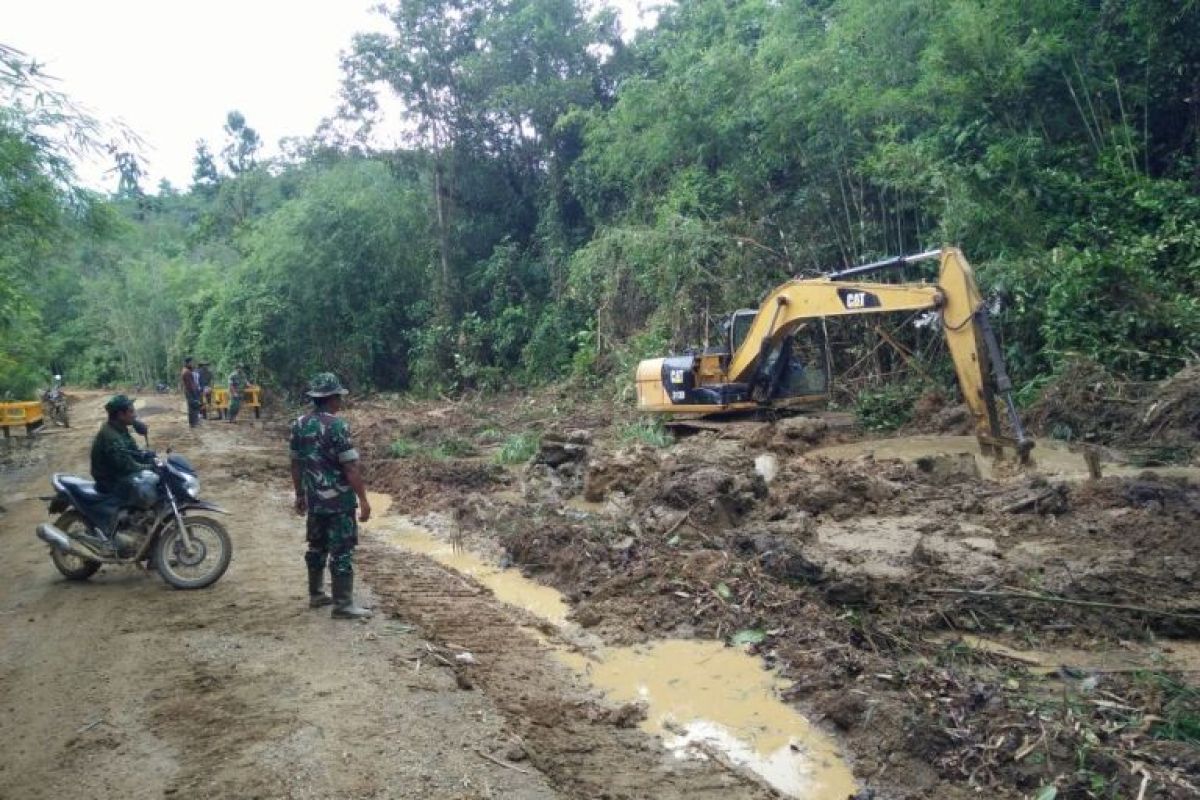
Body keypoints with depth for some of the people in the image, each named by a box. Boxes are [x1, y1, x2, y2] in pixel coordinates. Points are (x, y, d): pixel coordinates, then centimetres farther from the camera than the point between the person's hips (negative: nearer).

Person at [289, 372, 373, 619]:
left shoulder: (299, 424, 5)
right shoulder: (336, 425, -18)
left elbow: (296, 463, 13)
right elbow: (350, 467, -19)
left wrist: (299, 494, 22)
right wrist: (363, 499, -14)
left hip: (313, 499, 8)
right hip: (339, 500, -7)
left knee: (317, 547, 19)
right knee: (342, 551, -2)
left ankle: (316, 595, 30)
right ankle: (343, 606, 0)